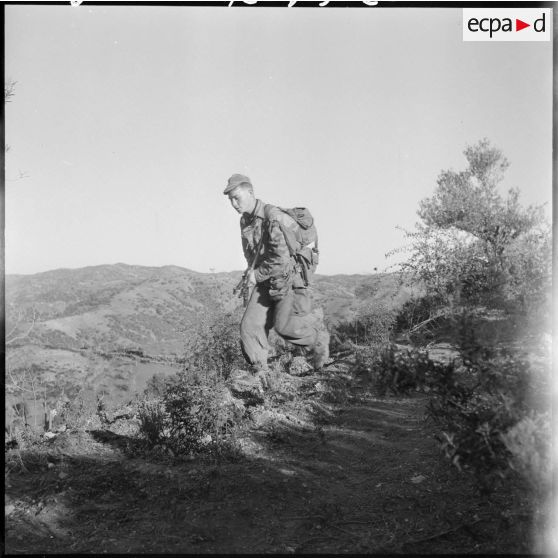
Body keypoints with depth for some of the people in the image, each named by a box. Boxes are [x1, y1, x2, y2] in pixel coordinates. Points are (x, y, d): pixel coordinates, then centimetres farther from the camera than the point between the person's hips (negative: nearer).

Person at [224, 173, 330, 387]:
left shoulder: (273, 217, -19)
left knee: (284, 325, -18)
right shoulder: (245, 221, 9)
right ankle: (260, 374, 1)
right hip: (264, 282, 7)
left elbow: (281, 258, -25)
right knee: (250, 325, -7)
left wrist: (257, 274, -16)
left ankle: (319, 337, 12)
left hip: (287, 279, -7)